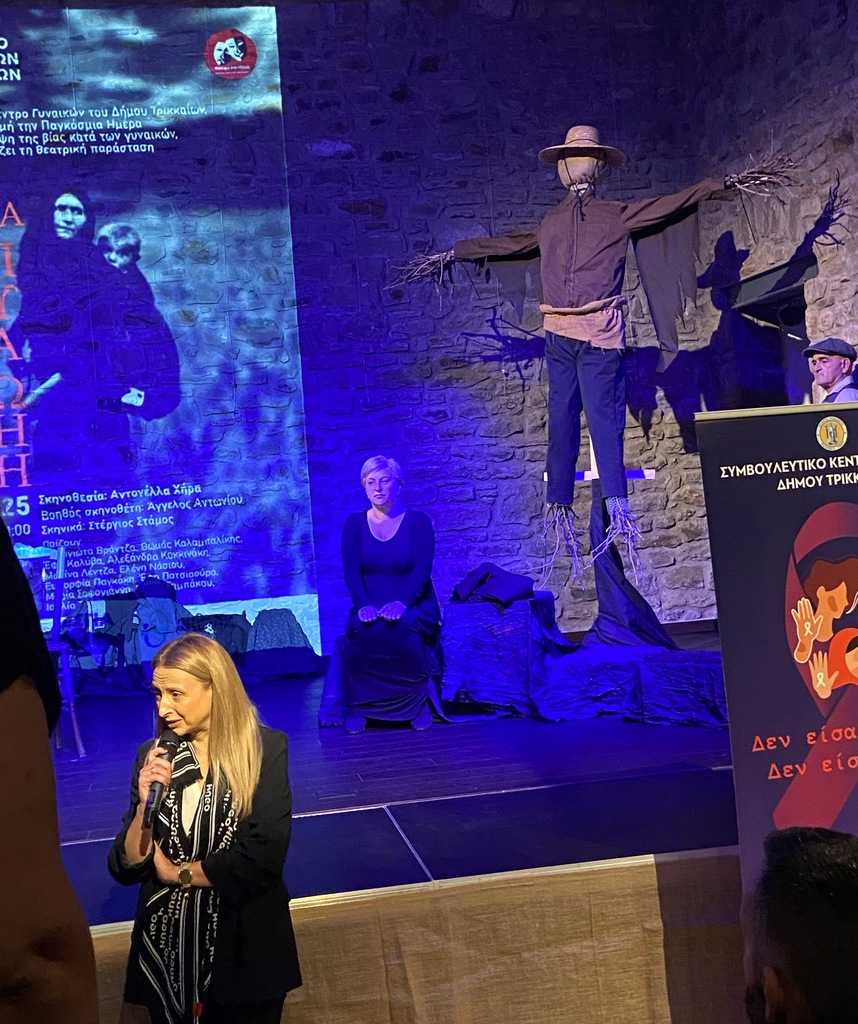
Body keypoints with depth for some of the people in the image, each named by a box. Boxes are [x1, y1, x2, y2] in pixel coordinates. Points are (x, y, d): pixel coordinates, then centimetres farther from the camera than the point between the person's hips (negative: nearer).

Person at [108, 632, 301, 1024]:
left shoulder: (265, 749, -11)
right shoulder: (153, 757, -1)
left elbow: (263, 857, -18)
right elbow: (126, 869, -2)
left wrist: (175, 873, -9)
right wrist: (146, 804, -19)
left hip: (246, 946, -3)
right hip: (166, 948, 3)